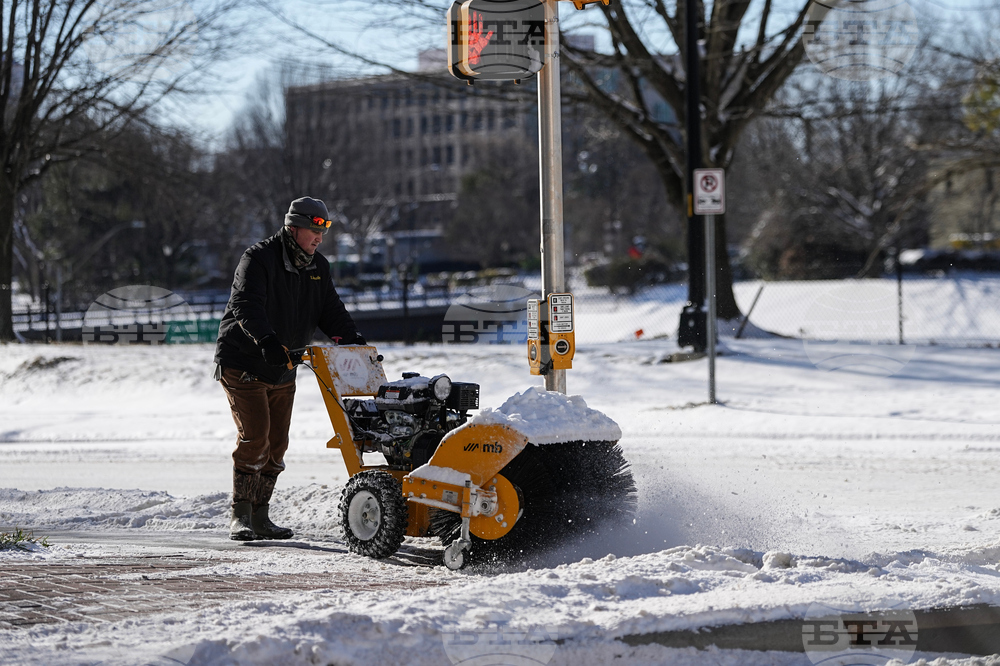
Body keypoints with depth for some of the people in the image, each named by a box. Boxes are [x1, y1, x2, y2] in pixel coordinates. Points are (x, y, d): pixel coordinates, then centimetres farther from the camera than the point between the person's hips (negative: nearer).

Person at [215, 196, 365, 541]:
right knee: (254, 436, -15)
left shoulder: (317, 267, 7)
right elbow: (246, 306, -30)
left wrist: (352, 338, -12)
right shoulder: (258, 259, -17)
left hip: (282, 370, 7)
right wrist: (267, 340, -47)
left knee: (276, 443, 5)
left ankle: (260, 515, 13)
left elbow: (330, 310, 7)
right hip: (243, 365, -7)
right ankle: (240, 516, -7)